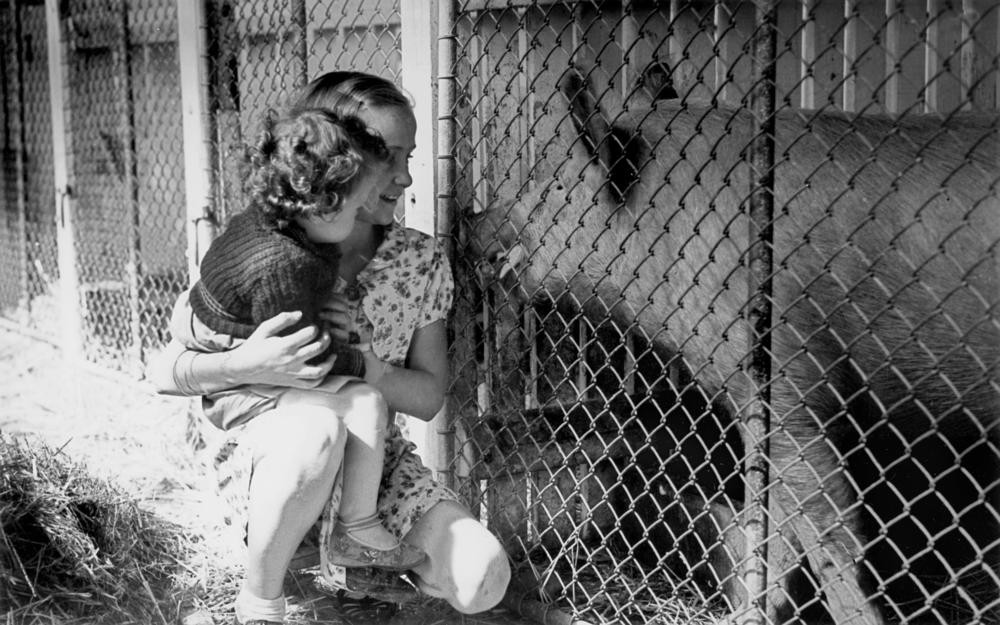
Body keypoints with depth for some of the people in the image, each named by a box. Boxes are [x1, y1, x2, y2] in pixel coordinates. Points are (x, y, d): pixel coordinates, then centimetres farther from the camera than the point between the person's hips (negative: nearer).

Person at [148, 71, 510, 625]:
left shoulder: (421, 261, -1)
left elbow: (429, 397, 0)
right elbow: (161, 371, -10)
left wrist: (356, 358, -20)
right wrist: (246, 366, -31)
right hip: (265, 456, -3)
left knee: (481, 579, -22)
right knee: (316, 433, -42)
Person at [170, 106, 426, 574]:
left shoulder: (256, 220, -3)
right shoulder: (283, 268, -33)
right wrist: (361, 364, -13)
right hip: (235, 390, -11)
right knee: (363, 404, -21)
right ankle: (357, 534, -7)